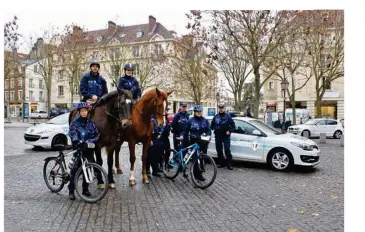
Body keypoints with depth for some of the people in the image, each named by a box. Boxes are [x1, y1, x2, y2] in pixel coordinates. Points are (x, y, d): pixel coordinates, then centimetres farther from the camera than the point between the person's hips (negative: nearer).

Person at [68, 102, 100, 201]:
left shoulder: (90, 122, 5)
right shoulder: (75, 122, -3)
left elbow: (96, 135, 3)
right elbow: (72, 134, -17)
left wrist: (90, 141, -14)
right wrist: (79, 142, -34)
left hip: (89, 149, 3)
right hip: (78, 149, -3)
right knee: (75, 169, -2)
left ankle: (85, 189, 23)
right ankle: (71, 191, 8)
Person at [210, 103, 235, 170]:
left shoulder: (227, 116, -1)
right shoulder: (216, 117, 9)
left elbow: (233, 125, 0)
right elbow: (212, 124, 23)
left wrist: (229, 131, -10)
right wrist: (213, 129, 6)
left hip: (226, 136, -4)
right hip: (218, 136, 4)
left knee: (227, 150, -9)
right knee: (219, 150, 8)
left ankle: (229, 164, -3)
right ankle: (222, 163, 19)